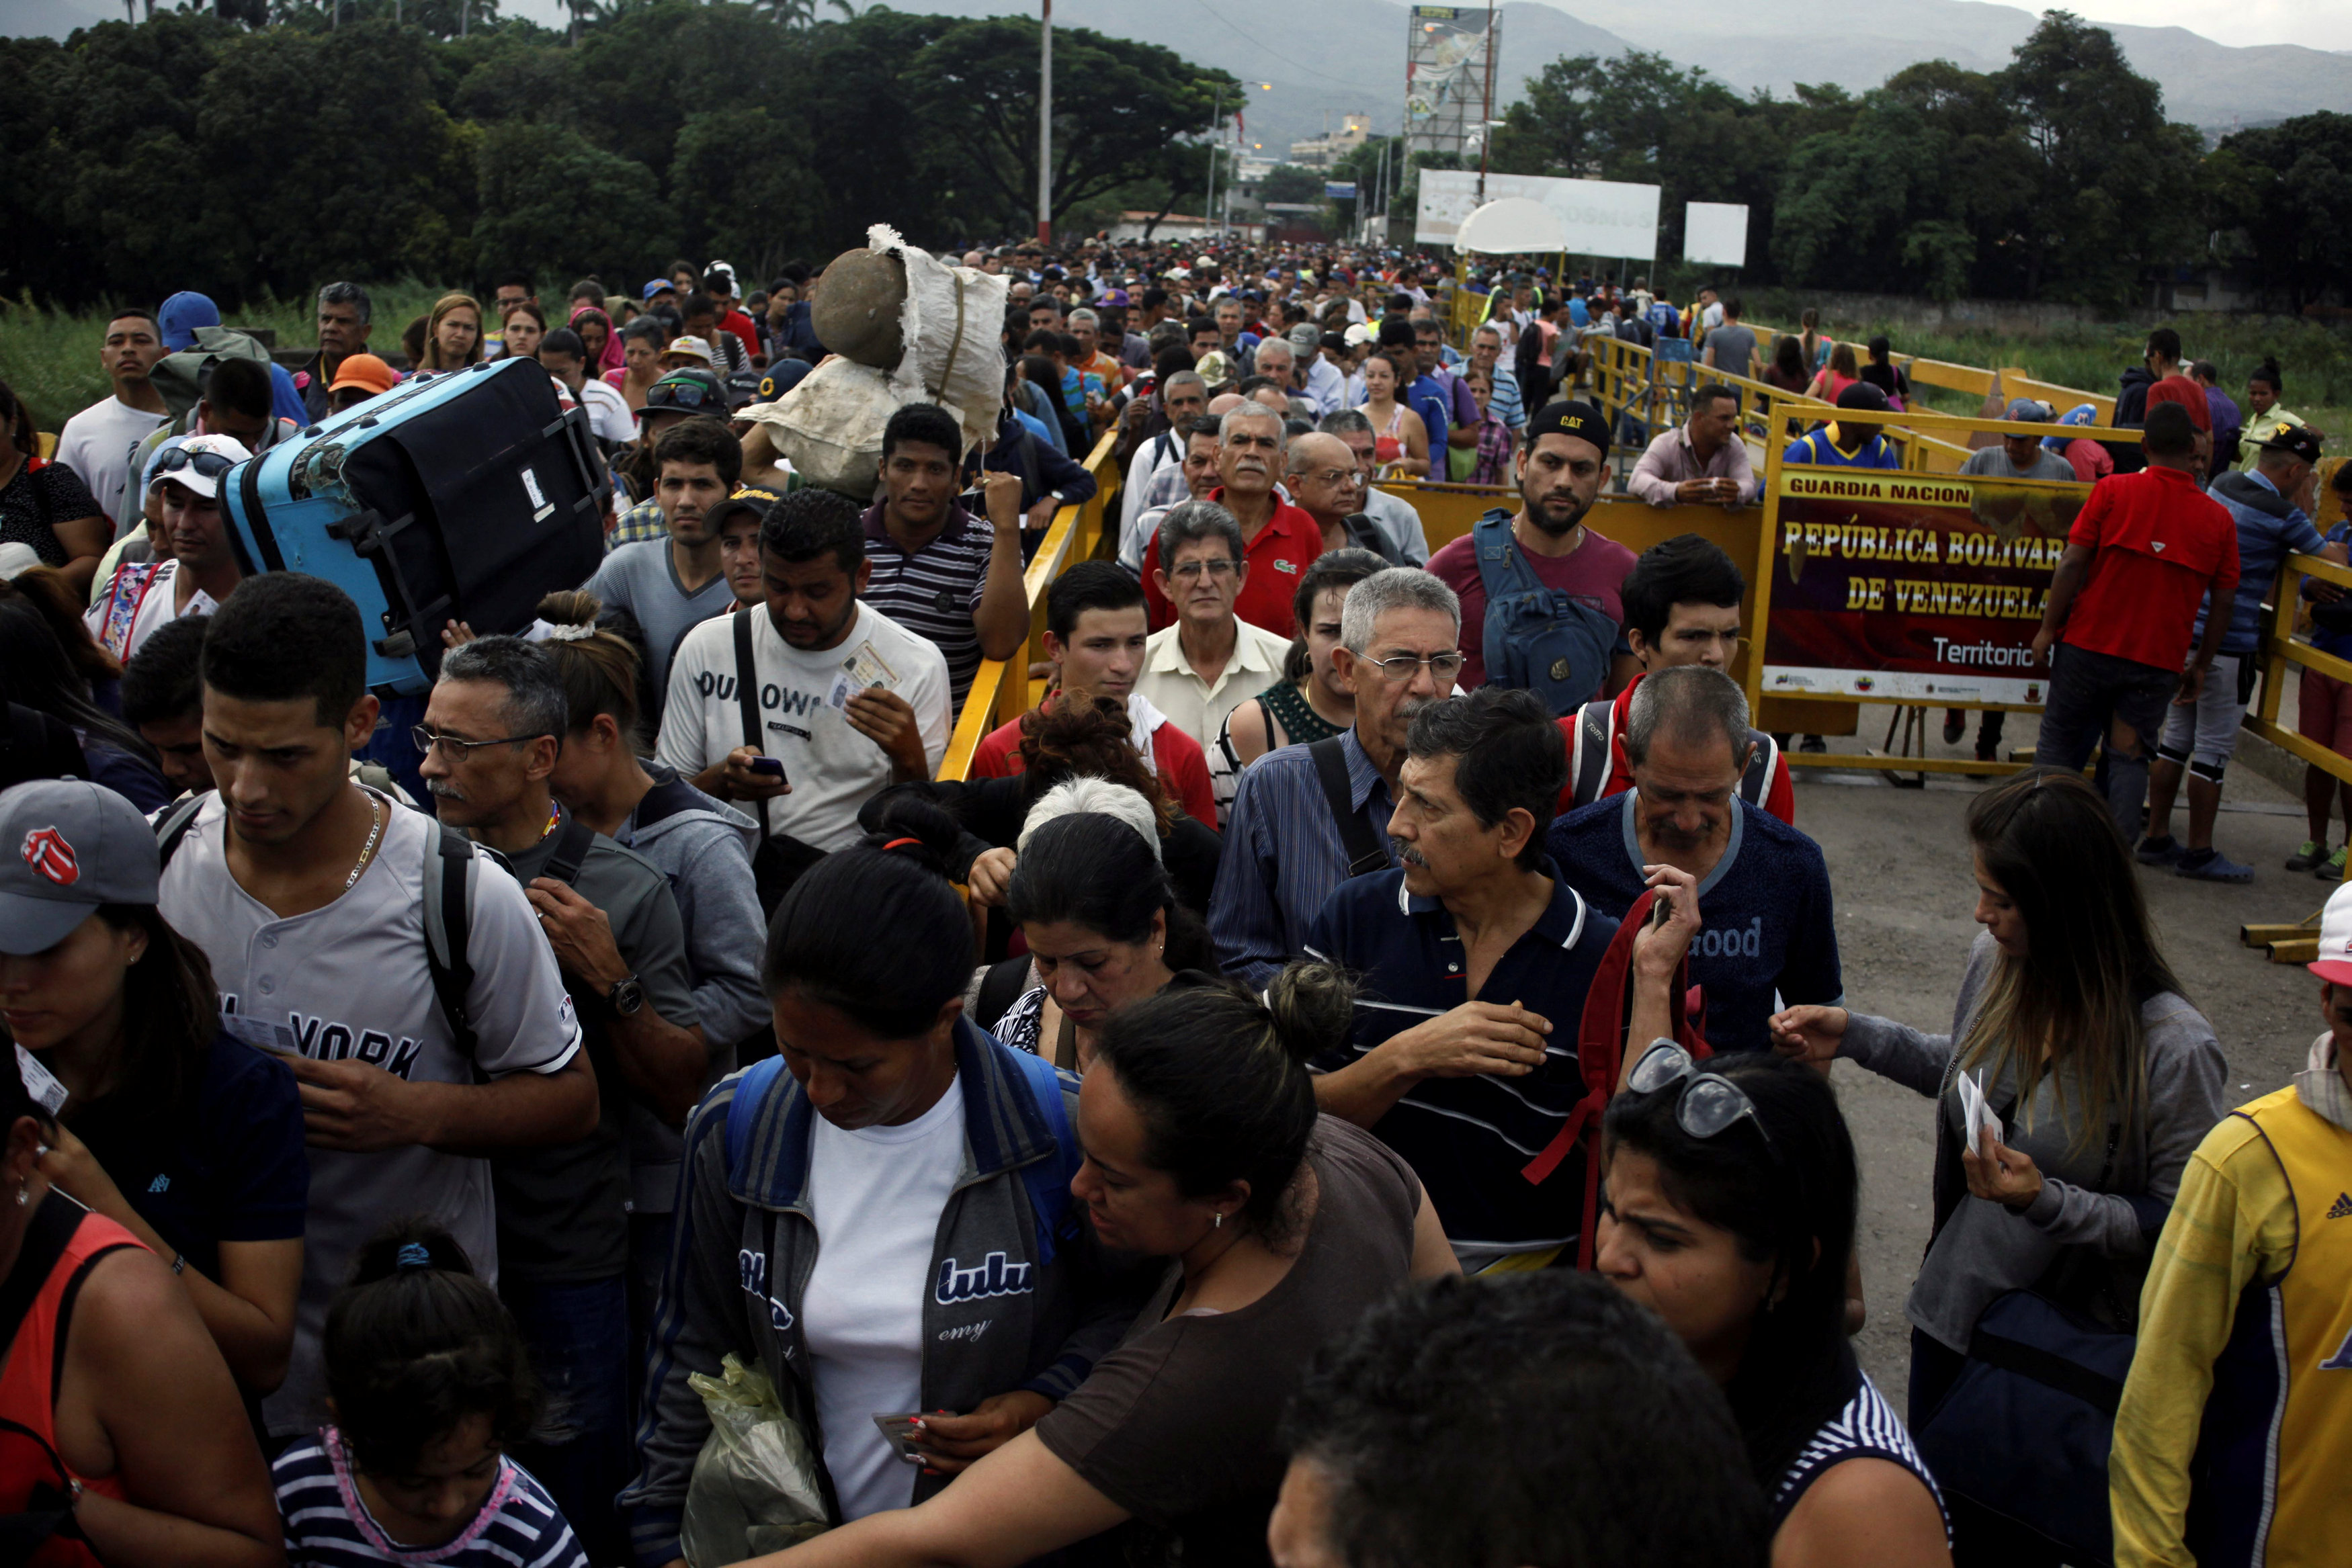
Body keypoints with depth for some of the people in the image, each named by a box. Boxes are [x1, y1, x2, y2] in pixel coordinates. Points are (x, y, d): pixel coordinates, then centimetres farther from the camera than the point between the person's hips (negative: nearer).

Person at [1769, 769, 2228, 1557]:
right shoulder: (1997, 962, -8)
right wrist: (1854, 1036, 3)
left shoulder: (2172, 1048, -26)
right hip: (1952, 1311, 6)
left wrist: (2048, 1202, -30)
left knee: (2002, 1537, 13)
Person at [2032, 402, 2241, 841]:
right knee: (2131, 758, 9)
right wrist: (2201, 664, 14)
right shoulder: (2218, 518, 1)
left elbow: (2072, 563, -10)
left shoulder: (2113, 491, -7)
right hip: (2159, 661, 2)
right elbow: (2224, 601, 5)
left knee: (2060, 742, 12)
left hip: (2089, 644, -1)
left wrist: (2049, 628, -3)